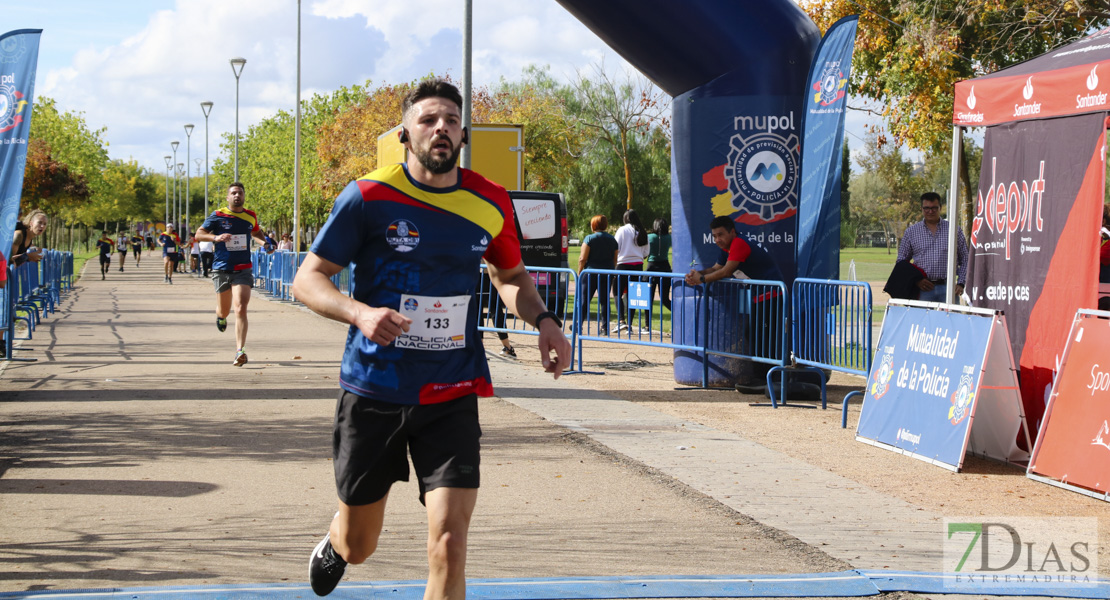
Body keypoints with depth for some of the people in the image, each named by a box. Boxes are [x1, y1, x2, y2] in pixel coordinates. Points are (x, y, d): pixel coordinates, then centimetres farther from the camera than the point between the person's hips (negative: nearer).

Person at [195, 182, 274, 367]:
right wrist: (215, 237, -19)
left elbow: (256, 232, 30)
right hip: (221, 270, 0)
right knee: (224, 311, 11)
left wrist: (264, 243, 10)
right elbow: (198, 234, -1)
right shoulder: (218, 216, -2)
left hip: (243, 270, 0)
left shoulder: (251, 216, 8)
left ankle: (240, 351, -20)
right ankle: (220, 316, 51)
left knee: (240, 309, -16)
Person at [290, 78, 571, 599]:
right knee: (357, 547, 15)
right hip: (373, 393, -1)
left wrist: (542, 320, -2)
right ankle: (333, 546, 54)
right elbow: (307, 279, -6)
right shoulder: (369, 196, -9)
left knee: (449, 541, -15)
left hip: (452, 396, 1)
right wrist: (360, 312, -26)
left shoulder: (490, 203, 1)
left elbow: (511, 276, 19)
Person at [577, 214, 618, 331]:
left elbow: (582, 259, -11)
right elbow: (615, 260, 13)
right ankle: (605, 326, 4)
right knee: (605, 300, 7)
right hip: (607, 273, 4)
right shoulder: (612, 240, 8)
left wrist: (579, 272, -2)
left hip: (591, 272, -4)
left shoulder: (589, 238, -8)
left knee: (584, 299, 3)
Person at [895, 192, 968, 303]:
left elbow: (965, 259, 12)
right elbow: (901, 261, 12)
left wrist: (960, 283, 1)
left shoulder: (954, 230, 10)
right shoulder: (911, 232, 11)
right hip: (923, 289, 0)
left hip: (947, 287, 0)